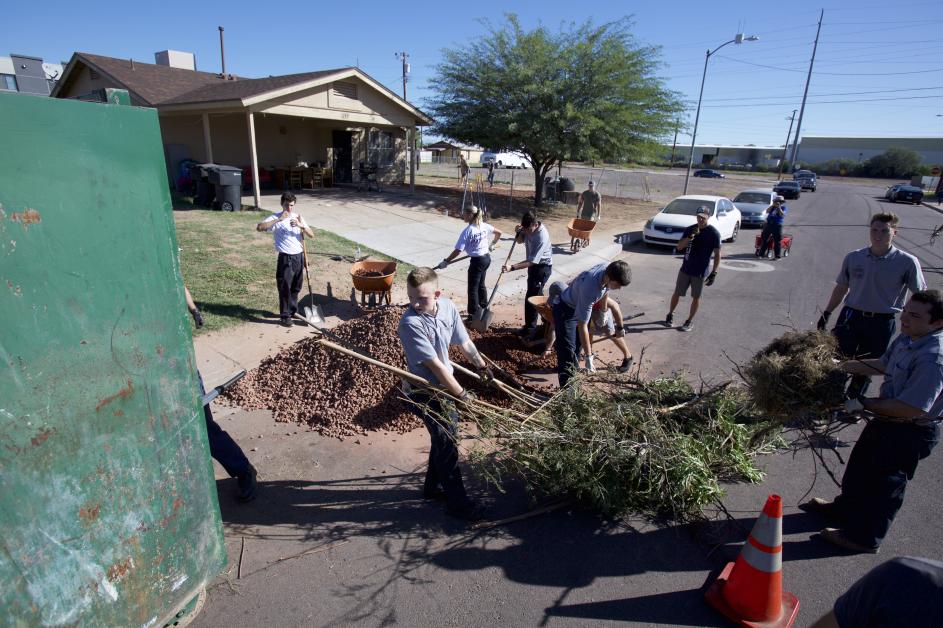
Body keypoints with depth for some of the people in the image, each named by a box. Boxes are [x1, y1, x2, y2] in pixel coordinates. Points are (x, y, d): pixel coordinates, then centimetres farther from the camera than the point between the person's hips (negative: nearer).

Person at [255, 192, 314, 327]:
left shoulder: (298, 217, 8)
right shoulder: (275, 217, -6)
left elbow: (311, 235, 2)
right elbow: (259, 227, -24)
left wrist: (301, 226, -17)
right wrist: (278, 220, -27)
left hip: (299, 256, 5)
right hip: (285, 258, -5)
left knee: (296, 287, 15)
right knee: (285, 287, -1)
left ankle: (293, 311, 32)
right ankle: (284, 316, 10)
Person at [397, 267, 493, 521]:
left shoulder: (448, 307, -11)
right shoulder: (410, 323, -30)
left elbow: (464, 342, 6)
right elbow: (435, 365, -26)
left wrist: (481, 365, 18)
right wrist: (461, 394, -18)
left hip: (444, 385, 7)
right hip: (424, 391, -7)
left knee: (448, 432, 20)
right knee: (446, 443, 2)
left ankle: (434, 486, 42)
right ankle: (457, 501, 21)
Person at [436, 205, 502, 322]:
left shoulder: (467, 231, -19)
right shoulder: (484, 226, 0)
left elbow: (458, 251, -21)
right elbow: (498, 233, 14)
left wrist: (446, 261, -13)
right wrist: (491, 245, 27)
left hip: (477, 261, -8)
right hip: (487, 258, 8)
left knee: (473, 288, 4)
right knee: (481, 285, 23)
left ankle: (474, 315, 11)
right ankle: (483, 308, 35)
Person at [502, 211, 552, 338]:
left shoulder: (542, 237, -33)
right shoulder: (528, 228, -9)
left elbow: (531, 261, -35)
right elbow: (520, 240, 10)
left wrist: (512, 267, -42)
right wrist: (518, 232, -14)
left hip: (542, 267, -9)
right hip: (534, 265, 9)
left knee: (531, 297, -7)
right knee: (537, 294, 21)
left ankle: (530, 329, 5)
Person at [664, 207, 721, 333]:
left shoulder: (714, 233, -11)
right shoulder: (690, 229, 0)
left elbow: (717, 254, -8)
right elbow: (679, 247, -5)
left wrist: (714, 273, -12)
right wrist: (690, 236, -22)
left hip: (700, 272, -3)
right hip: (685, 269, 3)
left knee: (696, 297, 9)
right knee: (677, 294, 11)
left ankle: (690, 321, 23)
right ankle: (670, 315, 31)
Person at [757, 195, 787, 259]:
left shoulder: (784, 207, 3)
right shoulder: (772, 207, 14)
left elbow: (782, 214, -13)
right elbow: (767, 211, -1)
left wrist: (779, 207, -13)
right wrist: (773, 205, -4)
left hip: (777, 225, -4)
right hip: (768, 224, 4)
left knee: (777, 241, -4)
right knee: (764, 239, 7)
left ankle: (778, 255, 1)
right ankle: (761, 253, 16)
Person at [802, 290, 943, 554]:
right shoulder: (908, 338, -5)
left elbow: (912, 408, -31)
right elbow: (884, 364, 13)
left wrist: (864, 404, -23)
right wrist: (842, 366, 12)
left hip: (911, 432, -9)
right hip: (888, 420, 9)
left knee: (883, 482, 9)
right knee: (861, 467, 25)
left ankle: (863, 537, 29)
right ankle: (845, 509, 49)